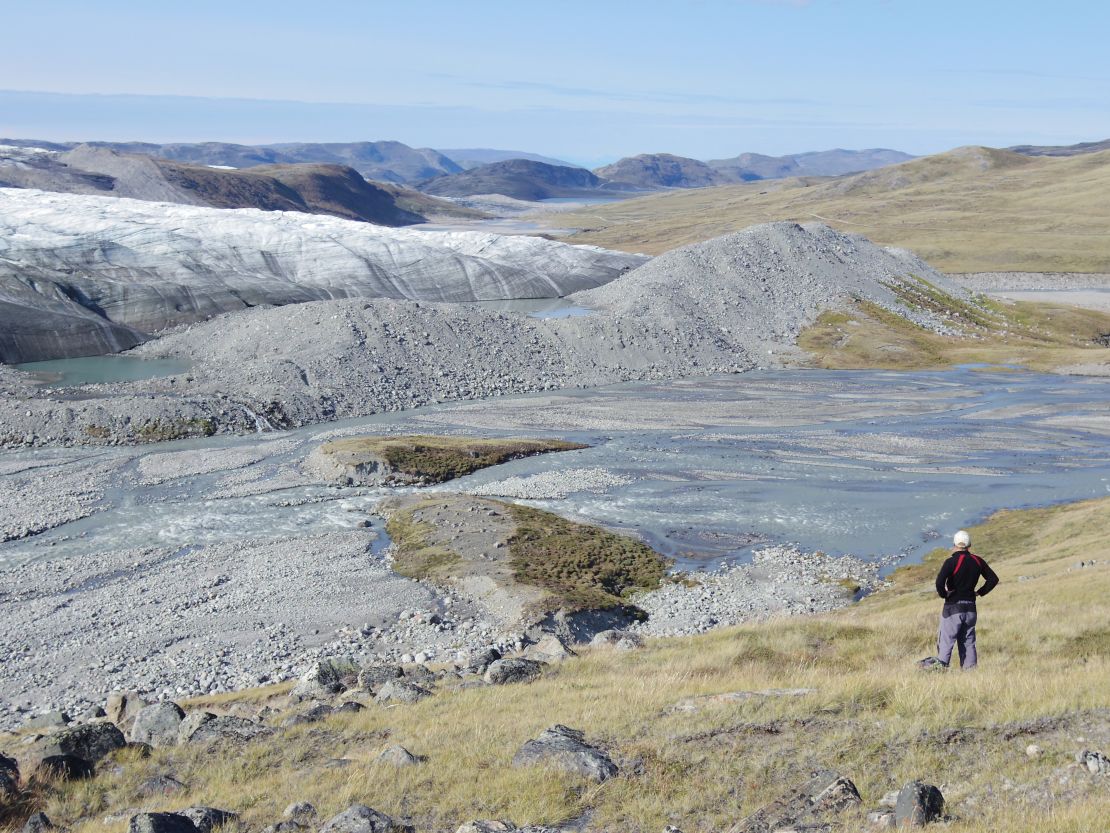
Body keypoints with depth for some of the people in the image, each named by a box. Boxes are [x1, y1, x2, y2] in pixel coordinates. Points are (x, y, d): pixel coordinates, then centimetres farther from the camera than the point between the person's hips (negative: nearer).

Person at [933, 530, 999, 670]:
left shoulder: (952, 561, -13)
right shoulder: (977, 561, 5)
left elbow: (940, 581, -26)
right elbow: (993, 579, 13)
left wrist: (943, 594, -9)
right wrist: (980, 592, 13)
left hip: (953, 607, -5)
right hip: (971, 607, 5)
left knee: (946, 643, -2)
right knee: (968, 643, 12)